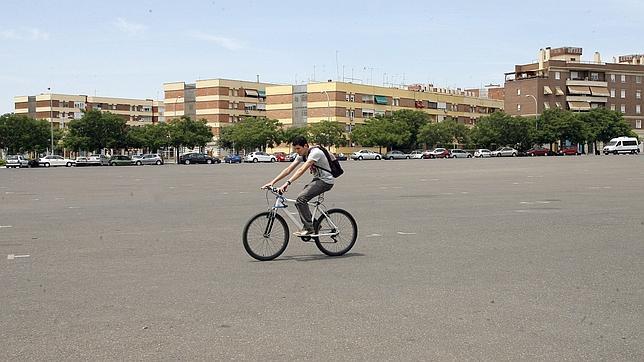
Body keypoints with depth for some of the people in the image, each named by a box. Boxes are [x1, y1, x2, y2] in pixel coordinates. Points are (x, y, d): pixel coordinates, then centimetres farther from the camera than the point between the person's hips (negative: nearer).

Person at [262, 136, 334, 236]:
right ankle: (314, 224, 17)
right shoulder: (301, 155, 3)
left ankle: (308, 228, -13)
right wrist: (272, 182, -8)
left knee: (301, 199, -21)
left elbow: (302, 169, -35)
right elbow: (288, 169, 0)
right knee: (301, 200, 3)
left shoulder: (315, 153, -24)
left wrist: (287, 183, -43)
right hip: (317, 179, 9)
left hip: (325, 181, -9)